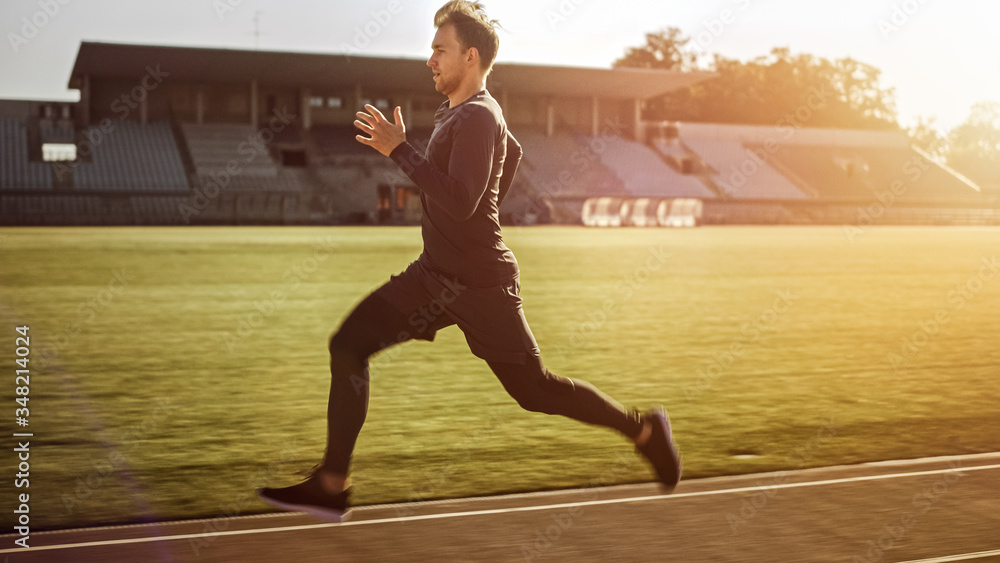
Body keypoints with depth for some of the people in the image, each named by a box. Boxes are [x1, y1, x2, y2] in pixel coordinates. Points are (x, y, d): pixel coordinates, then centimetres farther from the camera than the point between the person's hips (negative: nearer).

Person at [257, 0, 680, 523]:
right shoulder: (458, 111, 12)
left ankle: (643, 429, 23)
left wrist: (400, 151, -27)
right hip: (434, 274, 9)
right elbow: (513, 152, 29)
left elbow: (461, 201, -29)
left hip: (479, 286, -9)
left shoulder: (477, 117, -18)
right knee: (348, 346, -2)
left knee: (533, 389, 2)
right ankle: (330, 487, 0)